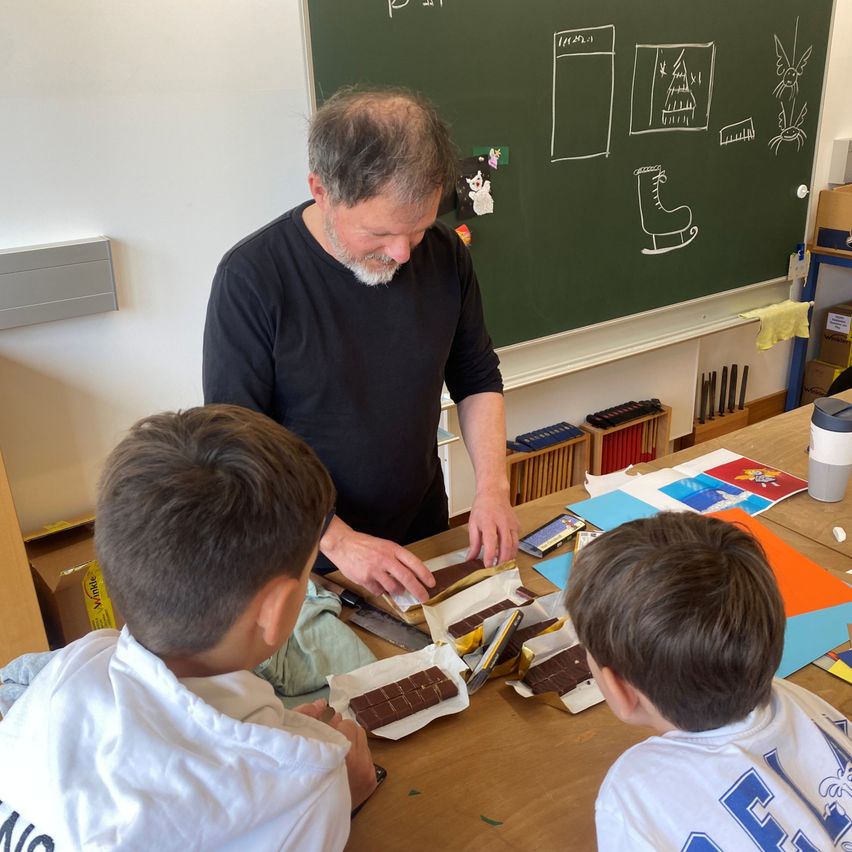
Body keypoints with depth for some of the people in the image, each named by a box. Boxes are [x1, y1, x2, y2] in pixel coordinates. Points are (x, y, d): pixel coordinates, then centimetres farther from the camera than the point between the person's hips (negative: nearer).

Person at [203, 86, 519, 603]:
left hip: (425, 534, 4)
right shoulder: (252, 278, -24)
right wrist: (337, 540, -26)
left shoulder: (445, 254, -11)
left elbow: (477, 379, 0)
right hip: (308, 555, -4)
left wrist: (493, 487, -13)